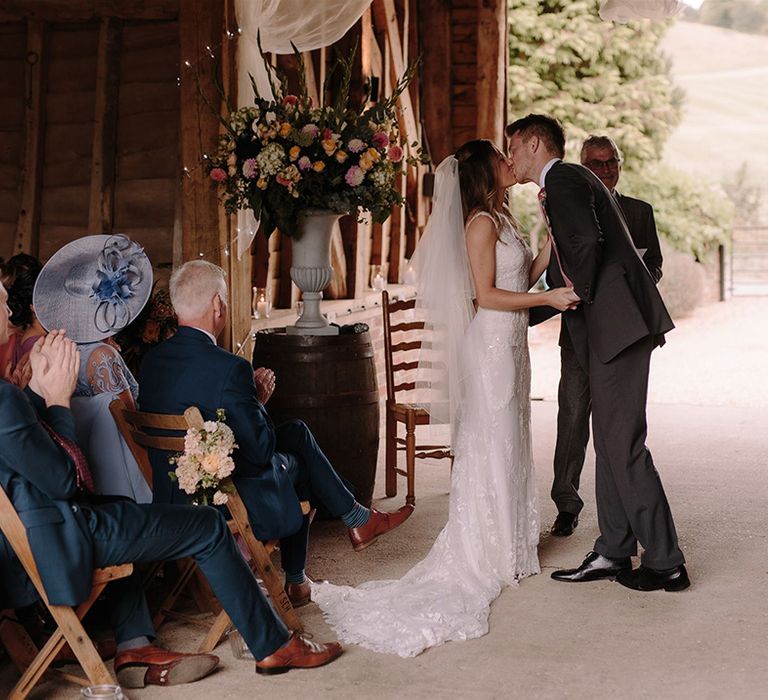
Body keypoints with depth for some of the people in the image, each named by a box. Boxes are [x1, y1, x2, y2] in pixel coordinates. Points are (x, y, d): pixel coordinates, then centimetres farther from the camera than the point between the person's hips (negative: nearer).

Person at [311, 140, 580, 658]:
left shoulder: (501, 220, 15)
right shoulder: (481, 223, -14)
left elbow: (524, 277, 13)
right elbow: (487, 295, -18)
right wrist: (549, 298, -18)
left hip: (510, 343, 10)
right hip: (490, 343, -10)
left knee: (507, 443, 13)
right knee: (491, 444, -4)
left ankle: (506, 545, 21)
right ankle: (489, 556, 3)